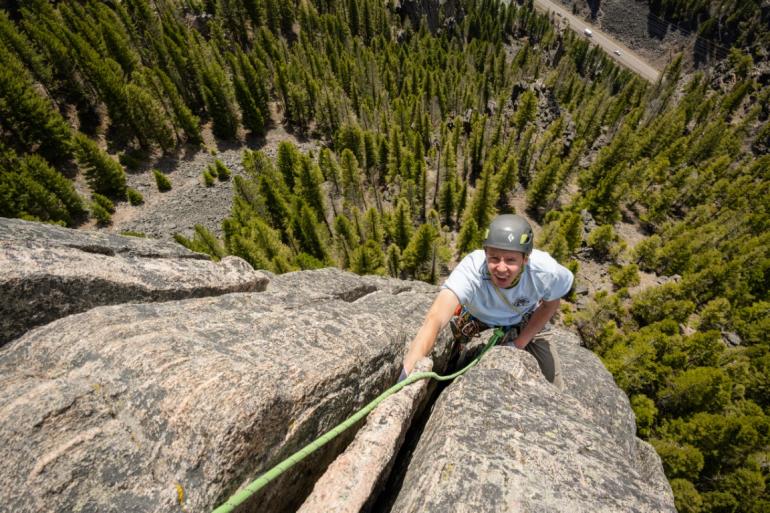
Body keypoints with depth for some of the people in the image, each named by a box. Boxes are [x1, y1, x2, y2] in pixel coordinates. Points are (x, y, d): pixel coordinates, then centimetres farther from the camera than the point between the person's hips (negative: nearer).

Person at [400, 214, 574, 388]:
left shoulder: (546, 271, -35)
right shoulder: (471, 269, -42)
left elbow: (551, 304, -10)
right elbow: (434, 320, -55)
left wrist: (519, 343, -14)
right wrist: (408, 373, -69)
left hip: (525, 322, 2)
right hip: (477, 317, -1)